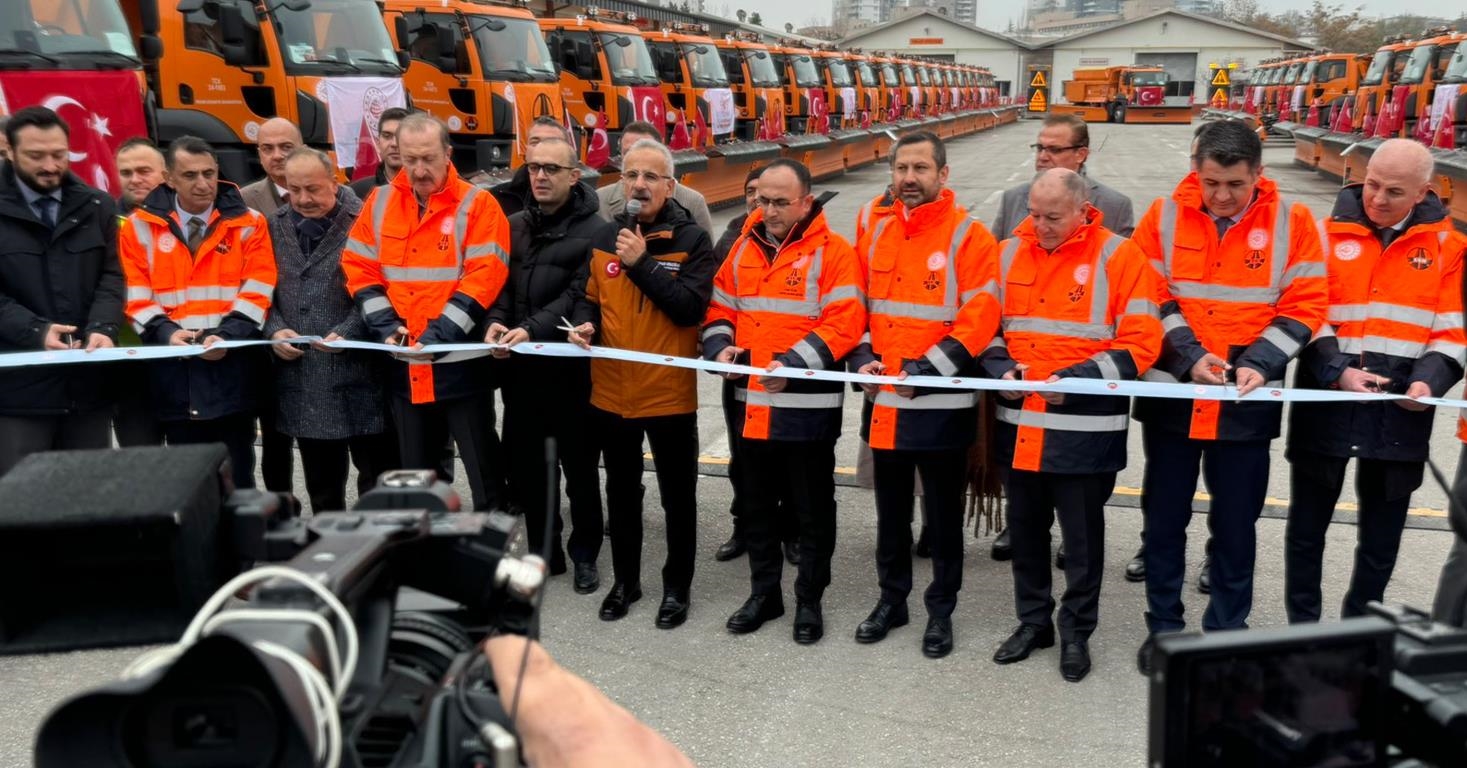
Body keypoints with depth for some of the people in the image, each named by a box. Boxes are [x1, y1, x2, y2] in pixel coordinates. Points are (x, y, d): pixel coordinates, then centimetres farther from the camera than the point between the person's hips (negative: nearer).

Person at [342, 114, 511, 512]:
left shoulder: (477, 204, -6)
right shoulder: (379, 203, 7)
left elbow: (484, 277, -13)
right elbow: (359, 269, 7)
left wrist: (440, 334, -18)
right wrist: (385, 326, -7)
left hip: (459, 359, -4)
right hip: (403, 364, 4)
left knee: (483, 469, 5)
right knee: (415, 473, 17)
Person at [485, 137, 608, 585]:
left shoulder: (594, 231, -6)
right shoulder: (515, 226, 12)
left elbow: (578, 296, -15)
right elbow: (501, 283, 8)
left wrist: (532, 329, -26)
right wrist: (496, 320, -12)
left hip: (570, 367, -5)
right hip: (520, 366, 5)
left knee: (579, 466, 6)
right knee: (525, 464, 13)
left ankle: (584, 554, 22)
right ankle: (542, 549, 28)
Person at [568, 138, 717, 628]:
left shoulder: (692, 241, -7)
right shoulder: (605, 239, 7)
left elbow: (691, 307, -19)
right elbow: (590, 299, 15)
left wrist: (642, 262, -21)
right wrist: (585, 325, -7)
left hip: (670, 392, -4)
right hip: (611, 391, 5)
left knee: (678, 496, 10)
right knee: (621, 492, 18)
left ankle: (677, 586, 26)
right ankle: (625, 581, 34)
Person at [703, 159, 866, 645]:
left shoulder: (832, 252, -8)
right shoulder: (744, 248, 11)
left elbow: (844, 324, -16)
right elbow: (719, 308, 15)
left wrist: (792, 364, -23)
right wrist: (720, 347, -5)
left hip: (808, 405, -6)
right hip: (751, 403, 6)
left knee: (812, 509, 7)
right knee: (757, 505, 16)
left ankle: (809, 600, 22)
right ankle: (763, 592, 32)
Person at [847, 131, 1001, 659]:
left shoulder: (968, 236, -9)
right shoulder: (877, 234, 8)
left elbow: (980, 317, -16)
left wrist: (924, 370, -20)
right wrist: (863, 357, -3)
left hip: (941, 403, -5)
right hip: (883, 400, 5)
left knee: (943, 513, 9)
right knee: (891, 509, 17)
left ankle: (941, 610, 24)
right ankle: (891, 599, 33)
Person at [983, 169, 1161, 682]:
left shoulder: (1118, 257, -7)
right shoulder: (1009, 254, 6)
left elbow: (1140, 343, -11)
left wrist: (1076, 379, -20)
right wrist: (1002, 369, -6)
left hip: (1085, 426, -4)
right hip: (1018, 422, 4)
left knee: (1082, 534, 8)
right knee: (1025, 528, 15)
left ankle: (1076, 633, 25)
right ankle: (1033, 621, 32)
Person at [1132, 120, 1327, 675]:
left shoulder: (1292, 223, -2)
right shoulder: (1164, 216, -2)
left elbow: (1304, 306, -2)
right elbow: (1148, 297, -3)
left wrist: (1260, 364, -15)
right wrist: (1189, 356, -14)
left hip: (1248, 401, 0)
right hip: (1171, 393, 1)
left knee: (1236, 523, 10)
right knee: (1164, 516, 10)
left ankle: (1227, 633, 26)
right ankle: (1163, 627, 26)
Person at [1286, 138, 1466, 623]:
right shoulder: (1328, 234, 0)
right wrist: (1336, 372, -18)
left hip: (1400, 414, 1)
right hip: (1326, 403, -1)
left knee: (1381, 536, 13)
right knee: (1307, 526, 10)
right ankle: (1302, 626, 25)